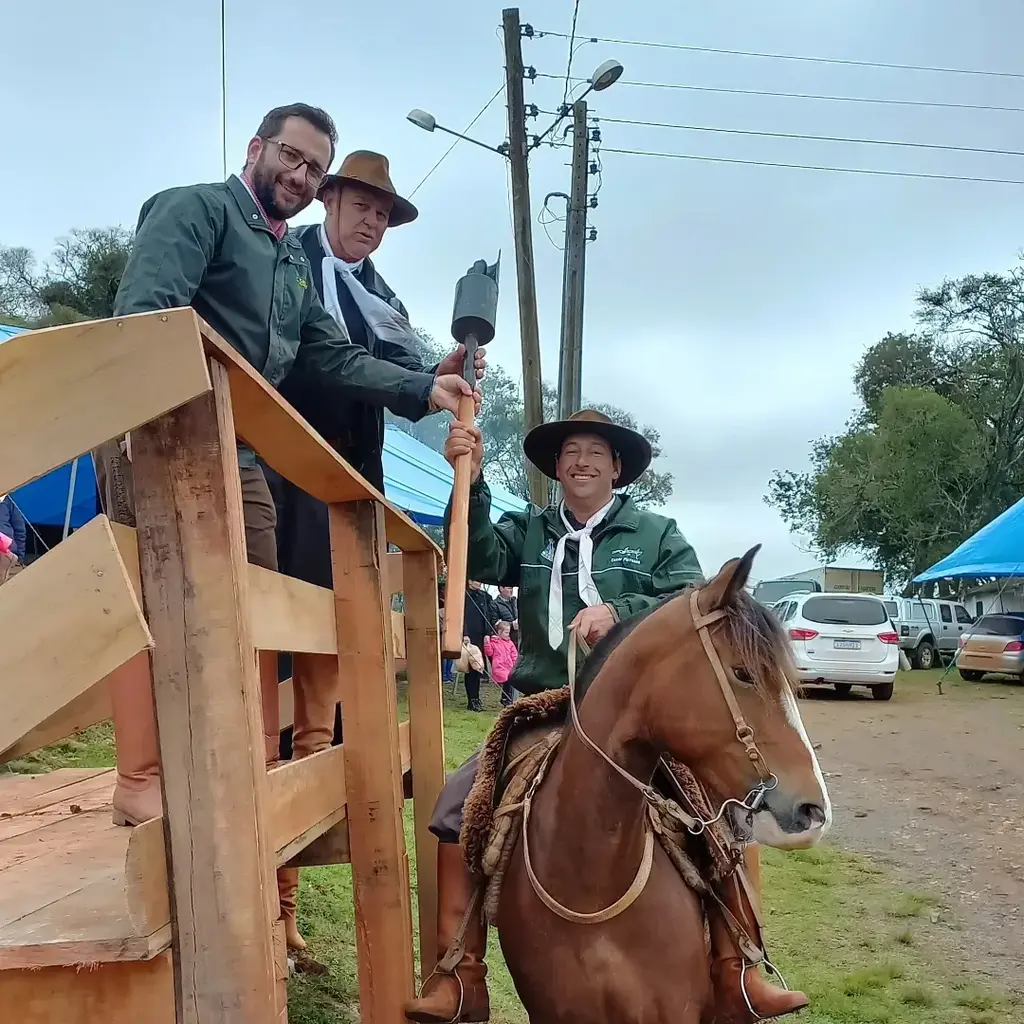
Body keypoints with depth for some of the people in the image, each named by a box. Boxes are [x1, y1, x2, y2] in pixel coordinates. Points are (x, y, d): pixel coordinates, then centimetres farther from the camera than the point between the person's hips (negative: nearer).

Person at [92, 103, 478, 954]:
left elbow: (336, 358, 18)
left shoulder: (296, 263, 23)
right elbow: (146, 309, -18)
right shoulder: (196, 209, -2)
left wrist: (425, 390, 8)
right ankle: (142, 781, -8)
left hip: (239, 451, 8)